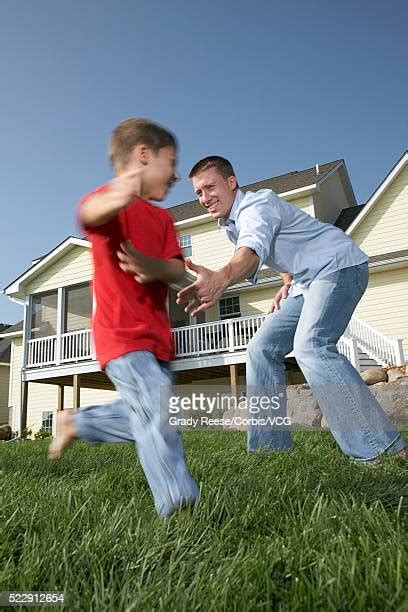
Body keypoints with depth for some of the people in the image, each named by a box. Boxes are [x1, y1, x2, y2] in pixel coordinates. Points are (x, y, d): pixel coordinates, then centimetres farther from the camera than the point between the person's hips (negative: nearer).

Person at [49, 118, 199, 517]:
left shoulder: (162, 219, 14)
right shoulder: (113, 202, -10)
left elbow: (178, 269, 1)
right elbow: (88, 213, -35)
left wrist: (153, 267, -23)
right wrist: (113, 199, -59)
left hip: (155, 336, 8)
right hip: (121, 334, -8)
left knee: (146, 417, 18)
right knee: (157, 414, -21)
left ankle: (75, 423, 38)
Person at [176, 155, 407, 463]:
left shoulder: (257, 204, -20)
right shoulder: (230, 223, 9)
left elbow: (253, 250, -44)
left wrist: (220, 279, -64)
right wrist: (287, 283, 6)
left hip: (340, 265, -9)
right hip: (308, 280, 10)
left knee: (310, 346, -30)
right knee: (262, 348, 2)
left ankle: (381, 447, -27)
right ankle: (270, 447, 6)